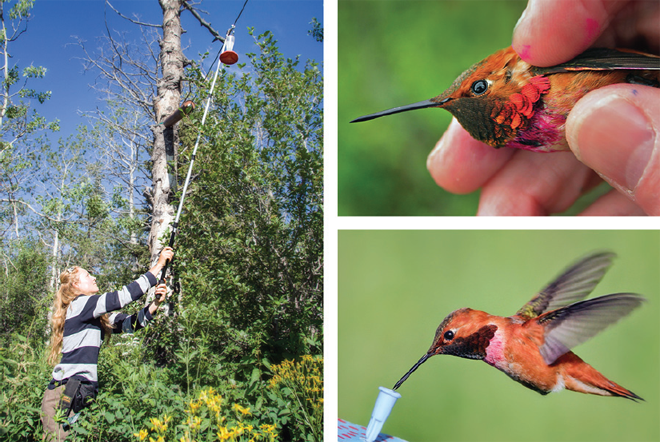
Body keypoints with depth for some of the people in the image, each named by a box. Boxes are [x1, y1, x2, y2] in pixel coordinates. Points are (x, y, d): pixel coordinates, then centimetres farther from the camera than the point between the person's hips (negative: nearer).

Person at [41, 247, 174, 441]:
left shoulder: (96, 316, 19)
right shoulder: (80, 305, -6)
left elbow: (129, 323, 12)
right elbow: (123, 296, -14)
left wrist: (155, 304, -4)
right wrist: (158, 266, -11)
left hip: (81, 394, 9)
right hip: (66, 394, -9)